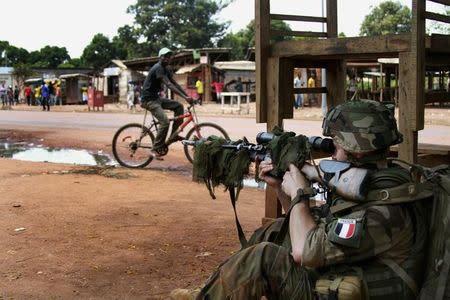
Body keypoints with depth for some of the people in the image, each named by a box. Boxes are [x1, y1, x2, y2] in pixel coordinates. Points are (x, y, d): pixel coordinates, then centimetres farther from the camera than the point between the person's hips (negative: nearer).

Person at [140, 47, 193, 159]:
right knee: (165, 121, -22)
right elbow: (169, 85, -29)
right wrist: (185, 97, -35)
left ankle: (174, 135, 4)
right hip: (148, 99, -10)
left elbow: (175, 84, 11)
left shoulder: (166, 69, 12)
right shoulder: (158, 68, -18)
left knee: (179, 106, 2)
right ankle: (155, 150, -13)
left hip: (156, 97, 10)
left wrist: (188, 96, -1)